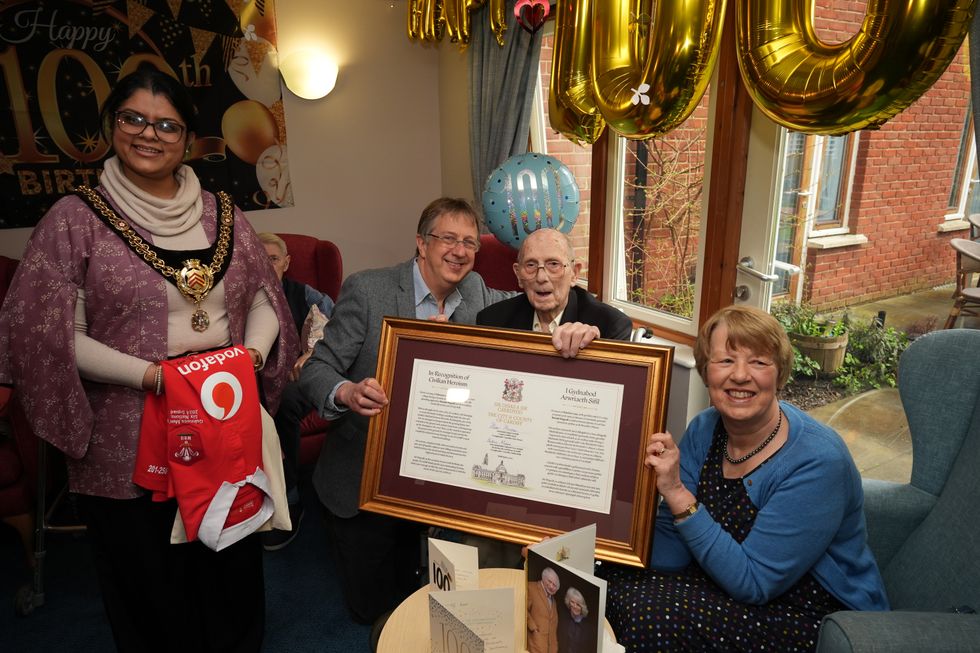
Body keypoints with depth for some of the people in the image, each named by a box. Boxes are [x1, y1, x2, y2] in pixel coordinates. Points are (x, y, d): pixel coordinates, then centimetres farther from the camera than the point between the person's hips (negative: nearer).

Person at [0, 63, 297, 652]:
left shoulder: (221, 214, 7)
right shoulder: (75, 220, -3)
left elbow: (265, 299, 11)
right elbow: (47, 334, -7)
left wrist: (254, 350, -9)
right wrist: (151, 374, -17)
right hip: (129, 444, -3)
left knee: (232, 569, 18)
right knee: (151, 585, 13)